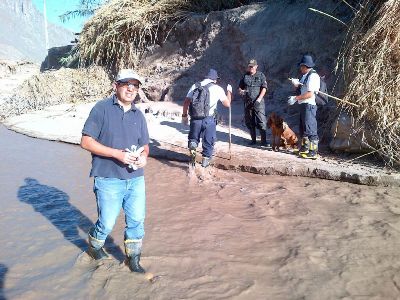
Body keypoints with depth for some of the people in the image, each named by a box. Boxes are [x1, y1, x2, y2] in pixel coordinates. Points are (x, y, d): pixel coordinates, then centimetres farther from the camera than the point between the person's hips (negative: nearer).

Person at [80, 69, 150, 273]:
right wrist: (117, 154, -19)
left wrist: (144, 155, -5)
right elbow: (86, 141, -10)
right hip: (108, 180, -5)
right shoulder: (102, 109, -6)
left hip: (136, 179, 5)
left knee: (137, 220, 8)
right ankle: (95, 246, 38)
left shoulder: (139, 115, 12)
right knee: (107, 223, 6)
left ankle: (133, 259, 29)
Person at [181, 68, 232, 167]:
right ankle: (205, 160, 24)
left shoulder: (195, 86, 8)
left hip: (195, 118, 2)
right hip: (209, 119, -2)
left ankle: (192, 145, -3)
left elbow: (186, 102, 6)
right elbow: (227, 104, 5)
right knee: (208, 141, 16)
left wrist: (184, 115, 17)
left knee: (193, 138, 23)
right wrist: (229, 91, 20)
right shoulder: (217, 88, 1)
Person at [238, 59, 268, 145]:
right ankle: (253, 139, 21)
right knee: (249, 122, 8)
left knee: (261, 121, -8)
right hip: (247, 102, 4)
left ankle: (264, 140, -1)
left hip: (258, 102, -4)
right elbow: (240, 87, 16)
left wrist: (259, 99, -16)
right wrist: (241, 91, -9)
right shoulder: (245, 76, 12)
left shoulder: (261, 75, 3)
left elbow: (264, 88, -5)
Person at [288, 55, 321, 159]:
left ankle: (313, 152, -3)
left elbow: (310, 94, -21)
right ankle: (305, 148, 34)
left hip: (309, 105, -10)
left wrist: (295, 98, -19)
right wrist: (296, 83, -2)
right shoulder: (305, 76, 16)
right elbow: (301, 88, 18)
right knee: (302, 128, 19)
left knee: (310, 129, -8)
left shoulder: (313, 76, -14)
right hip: (303, 105, 10)